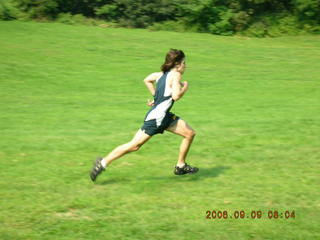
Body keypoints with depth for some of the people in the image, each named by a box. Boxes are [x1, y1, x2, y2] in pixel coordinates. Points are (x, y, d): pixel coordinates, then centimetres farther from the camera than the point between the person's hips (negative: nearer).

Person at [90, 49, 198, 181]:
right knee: (134, 145, -7)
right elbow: (176, 96, -26)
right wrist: (184, 88, -8)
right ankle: (102, 163, 0)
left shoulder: (162, 74, 11)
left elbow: (147, 80, 26)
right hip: (156, 117, -10)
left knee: (190, 133, 11)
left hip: (165, 116, 10)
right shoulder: (175, 75, -14)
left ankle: (181, 166, 20)